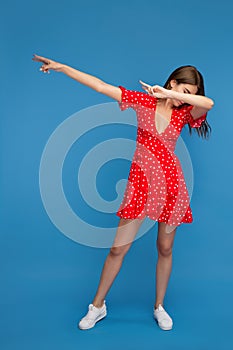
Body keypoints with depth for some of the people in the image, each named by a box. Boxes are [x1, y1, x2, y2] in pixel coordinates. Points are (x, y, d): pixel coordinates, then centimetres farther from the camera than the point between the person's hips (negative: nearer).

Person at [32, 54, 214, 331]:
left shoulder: (184, 113, 4)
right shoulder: (142, 101, 2)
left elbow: (209, 103, -19)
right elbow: (100, 86, -2)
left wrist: (167, 94, -22)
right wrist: (61, 67, -4)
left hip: (170, 183, 2)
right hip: (140, 181, -1)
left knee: (165, 249, 11)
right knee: (118, 248, 2)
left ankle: (159, 307, 31)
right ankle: (97, 306, 22)